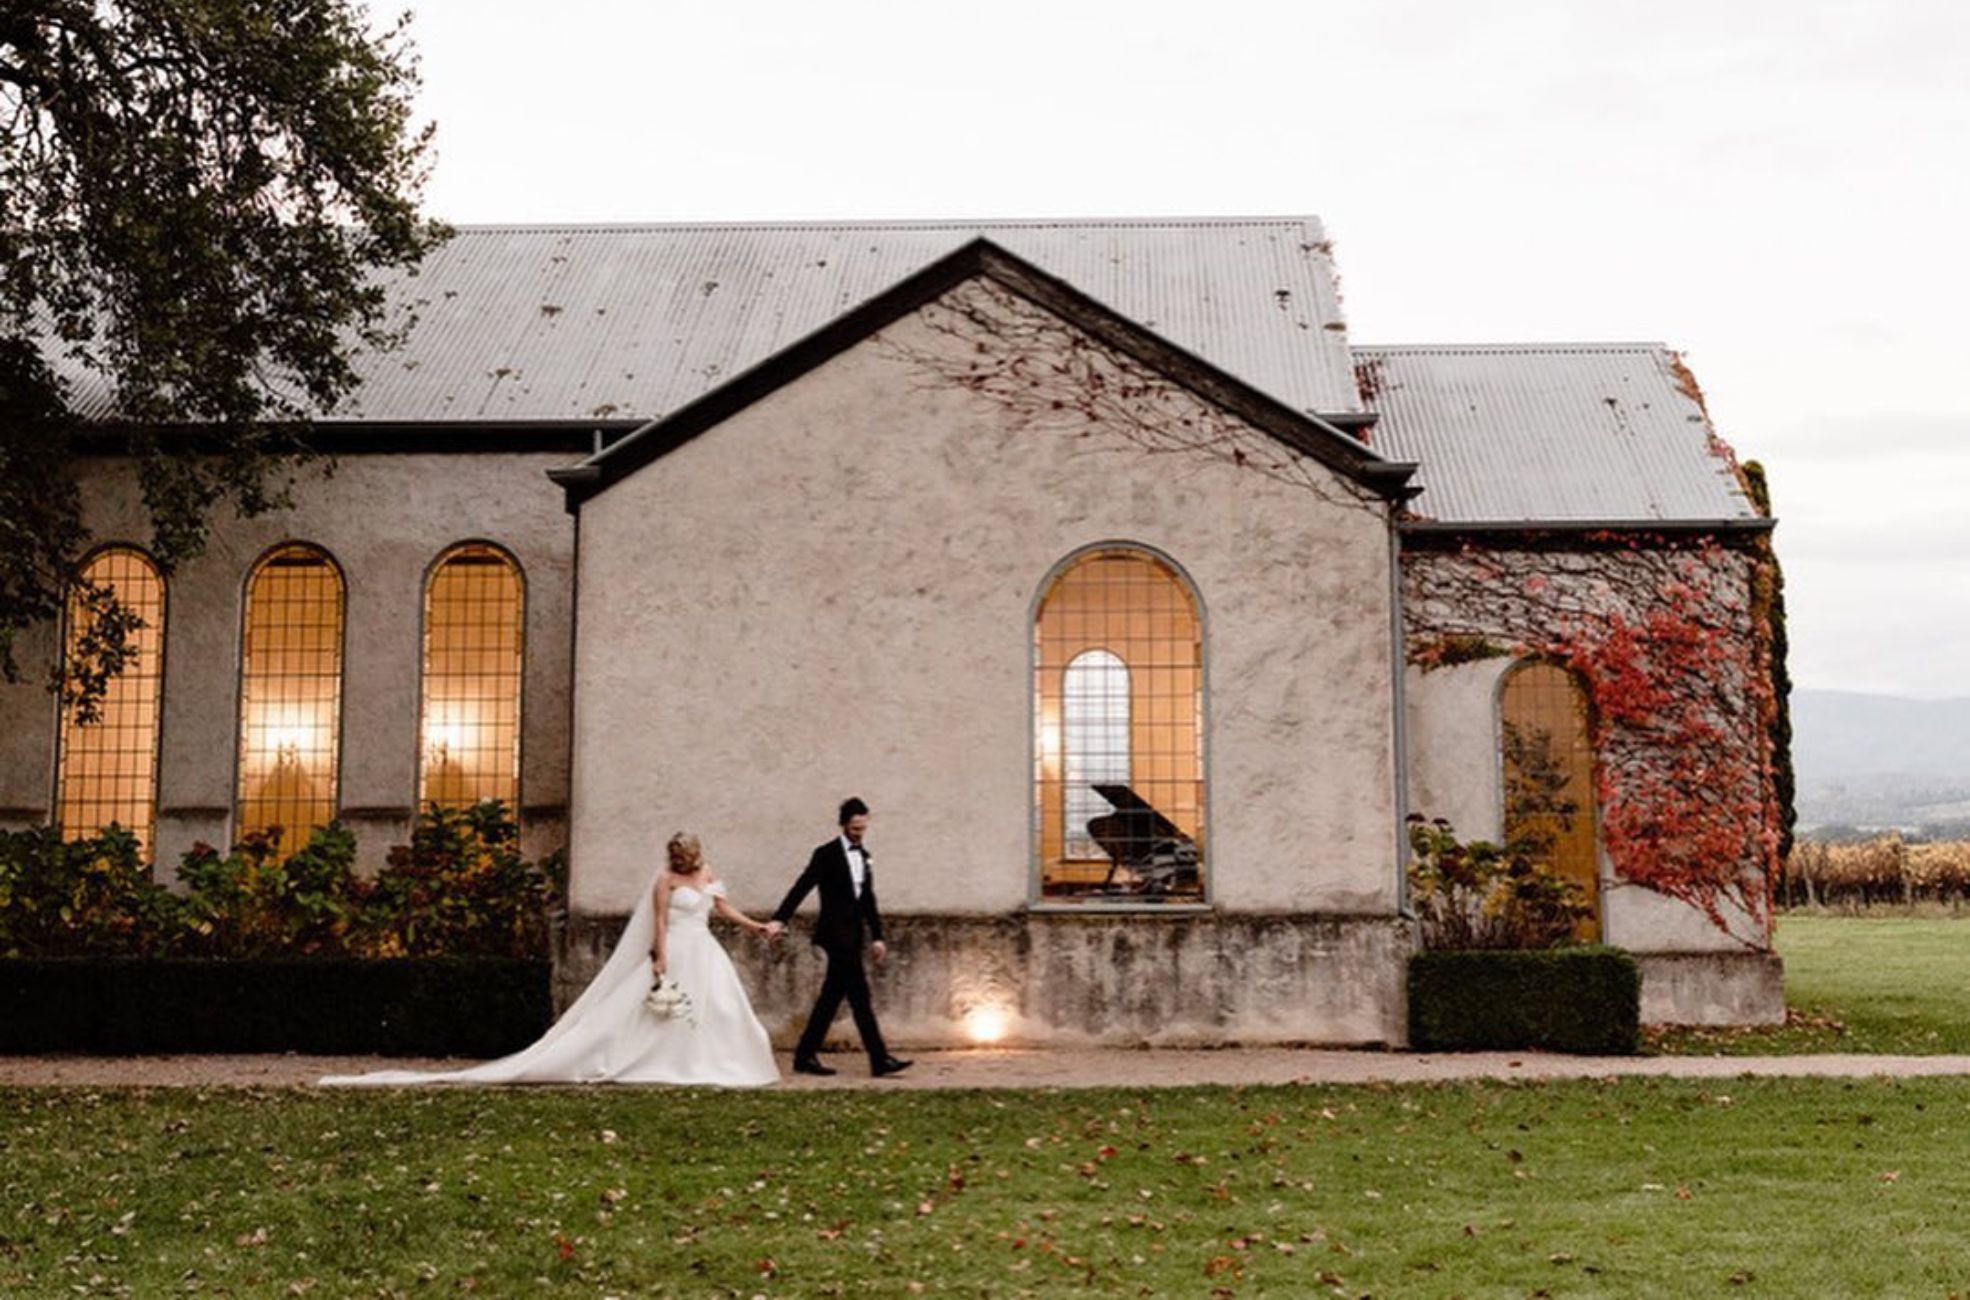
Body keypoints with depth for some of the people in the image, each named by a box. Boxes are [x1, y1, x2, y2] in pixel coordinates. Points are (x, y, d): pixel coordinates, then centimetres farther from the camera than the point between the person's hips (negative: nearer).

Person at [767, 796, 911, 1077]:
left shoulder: (863, 855, 15)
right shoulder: (827, 854, -7)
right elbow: (801, 888, -14)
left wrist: (876, 936, 16)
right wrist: (780, 919, -23)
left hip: (853, 936, 8)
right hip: (836, 935, -8)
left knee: (832, 997, 10)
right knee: (859, 995, -9)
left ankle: (806, 1055, 17)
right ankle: (880, 1059, -9)